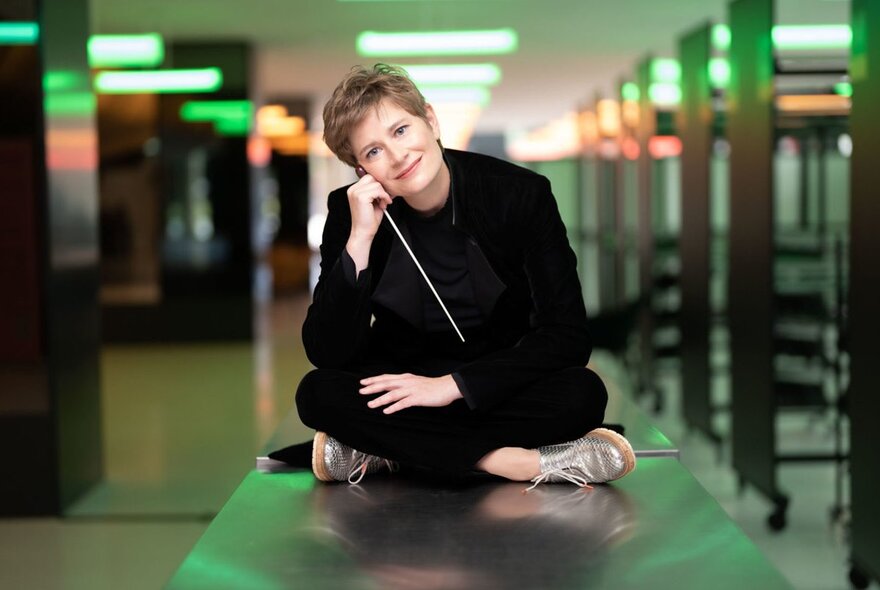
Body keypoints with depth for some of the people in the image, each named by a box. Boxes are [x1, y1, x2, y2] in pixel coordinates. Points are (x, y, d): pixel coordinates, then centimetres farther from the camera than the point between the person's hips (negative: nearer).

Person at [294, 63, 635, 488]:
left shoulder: (521, 194, -15)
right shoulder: (350, 211, -11)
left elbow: (569, 336, -17)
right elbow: (326, 353, -17)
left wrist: (452, 385, -23)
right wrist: (358, 240, -28)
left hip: (498, 385, -1)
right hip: (404, 386, 1)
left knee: (583, 393, -31)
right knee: (318, 394, -28)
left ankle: (381, 452, -24)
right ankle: (507, 461, -27)